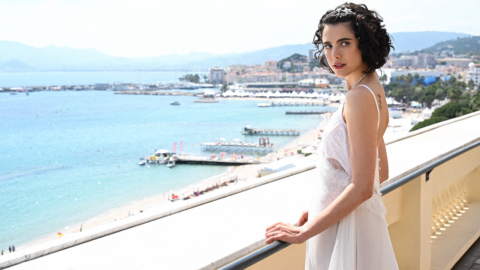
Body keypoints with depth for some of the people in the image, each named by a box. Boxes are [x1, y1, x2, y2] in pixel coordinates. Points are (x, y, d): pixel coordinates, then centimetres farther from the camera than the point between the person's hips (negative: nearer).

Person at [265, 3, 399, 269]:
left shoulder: (360, 96, -20)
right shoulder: (374, 90, 8)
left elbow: (362, 187, -24)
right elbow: (381, 173, 15)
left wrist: (304, 231, -17)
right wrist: (320, 208, 13)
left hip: (346, 226, -9)